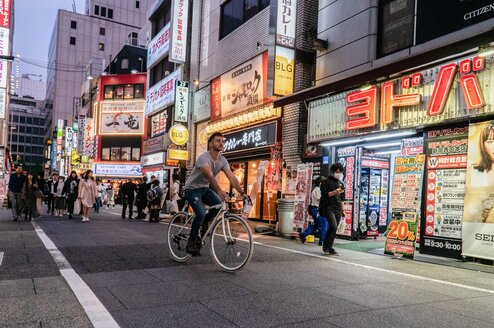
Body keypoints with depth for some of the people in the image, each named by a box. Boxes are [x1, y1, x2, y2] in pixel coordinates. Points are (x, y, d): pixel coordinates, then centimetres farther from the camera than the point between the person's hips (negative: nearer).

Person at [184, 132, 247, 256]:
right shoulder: (204, 157, -25)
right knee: (201, 214, -24)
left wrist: (242, 193, -24)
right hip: (192, 189, -6)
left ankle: (204, 222, 9)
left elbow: (232, 177, -12)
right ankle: (191, 242, -5)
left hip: (205, 188, 6)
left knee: (219, 204, -19)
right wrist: (219, 191, -57)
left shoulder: (223, 160, -4)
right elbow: (209, 175, -42)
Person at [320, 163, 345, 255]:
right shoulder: (326, 182, -1)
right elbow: (324, 195, -10)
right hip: (328, 207, -6)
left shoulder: (340, 183, 18)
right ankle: (326, 245, -4)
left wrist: (342, 210, 18)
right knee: (333, 226, -20)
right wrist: (334, 192, -20)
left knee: (334, 229, 4)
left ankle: (329, 248, 13)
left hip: (338, 209, 6)